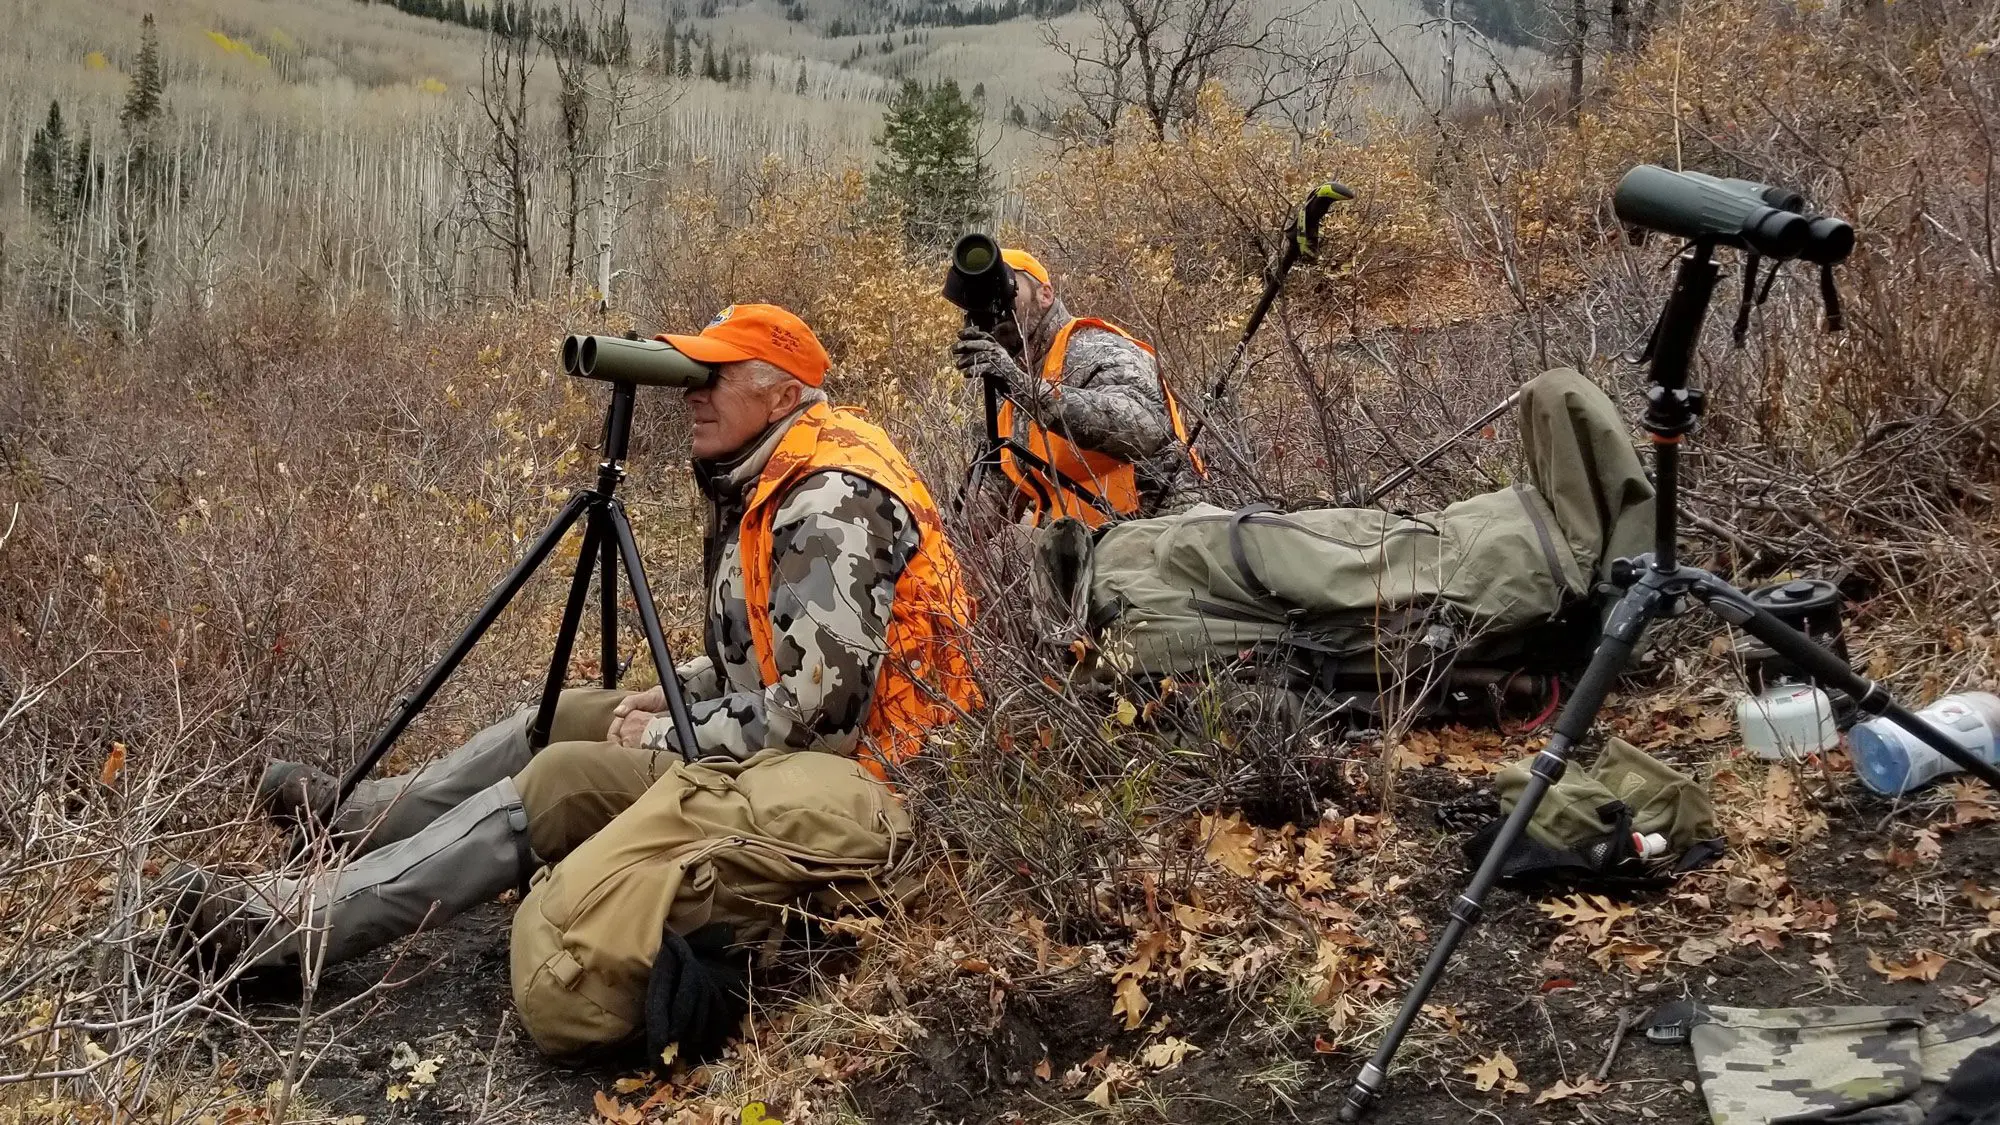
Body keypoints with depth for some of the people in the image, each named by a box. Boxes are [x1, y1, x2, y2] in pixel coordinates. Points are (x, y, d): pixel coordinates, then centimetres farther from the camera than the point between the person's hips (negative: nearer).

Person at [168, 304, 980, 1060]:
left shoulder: (834, 500, -22)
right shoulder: (766, 484, 9)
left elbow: (815, 706, -27)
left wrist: (666, 737, -15)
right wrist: (668, 696, 6)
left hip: (827, 770, -10)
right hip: (762, 738, 10)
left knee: (551, 786, -14)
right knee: (558, 720, 12)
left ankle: (298, 926, -8)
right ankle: (356, 815, 26)